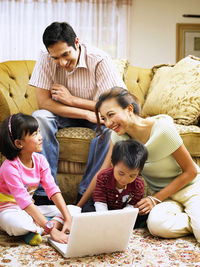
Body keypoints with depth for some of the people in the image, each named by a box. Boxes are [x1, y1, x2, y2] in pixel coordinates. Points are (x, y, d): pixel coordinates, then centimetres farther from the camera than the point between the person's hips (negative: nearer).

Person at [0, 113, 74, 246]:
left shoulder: (40, 160, -5)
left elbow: (53, 190, -10)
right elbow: (25, 202, -32)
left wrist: (68, 218, -22)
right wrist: (51, 230, -38)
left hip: (30, 210, 7)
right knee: (15, 224, -43)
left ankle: (35, 231, -21)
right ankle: (56, 224, -19)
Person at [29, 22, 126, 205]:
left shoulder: (100, 60, -23)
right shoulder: (46, 60, -17)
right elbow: (43, 102, -22)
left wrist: (71, 99, -25)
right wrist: (87, 114, -32)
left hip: (95, 115, -1)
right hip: (63, 115, 1)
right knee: (39, 117, -30)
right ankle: (44, 192, -27)